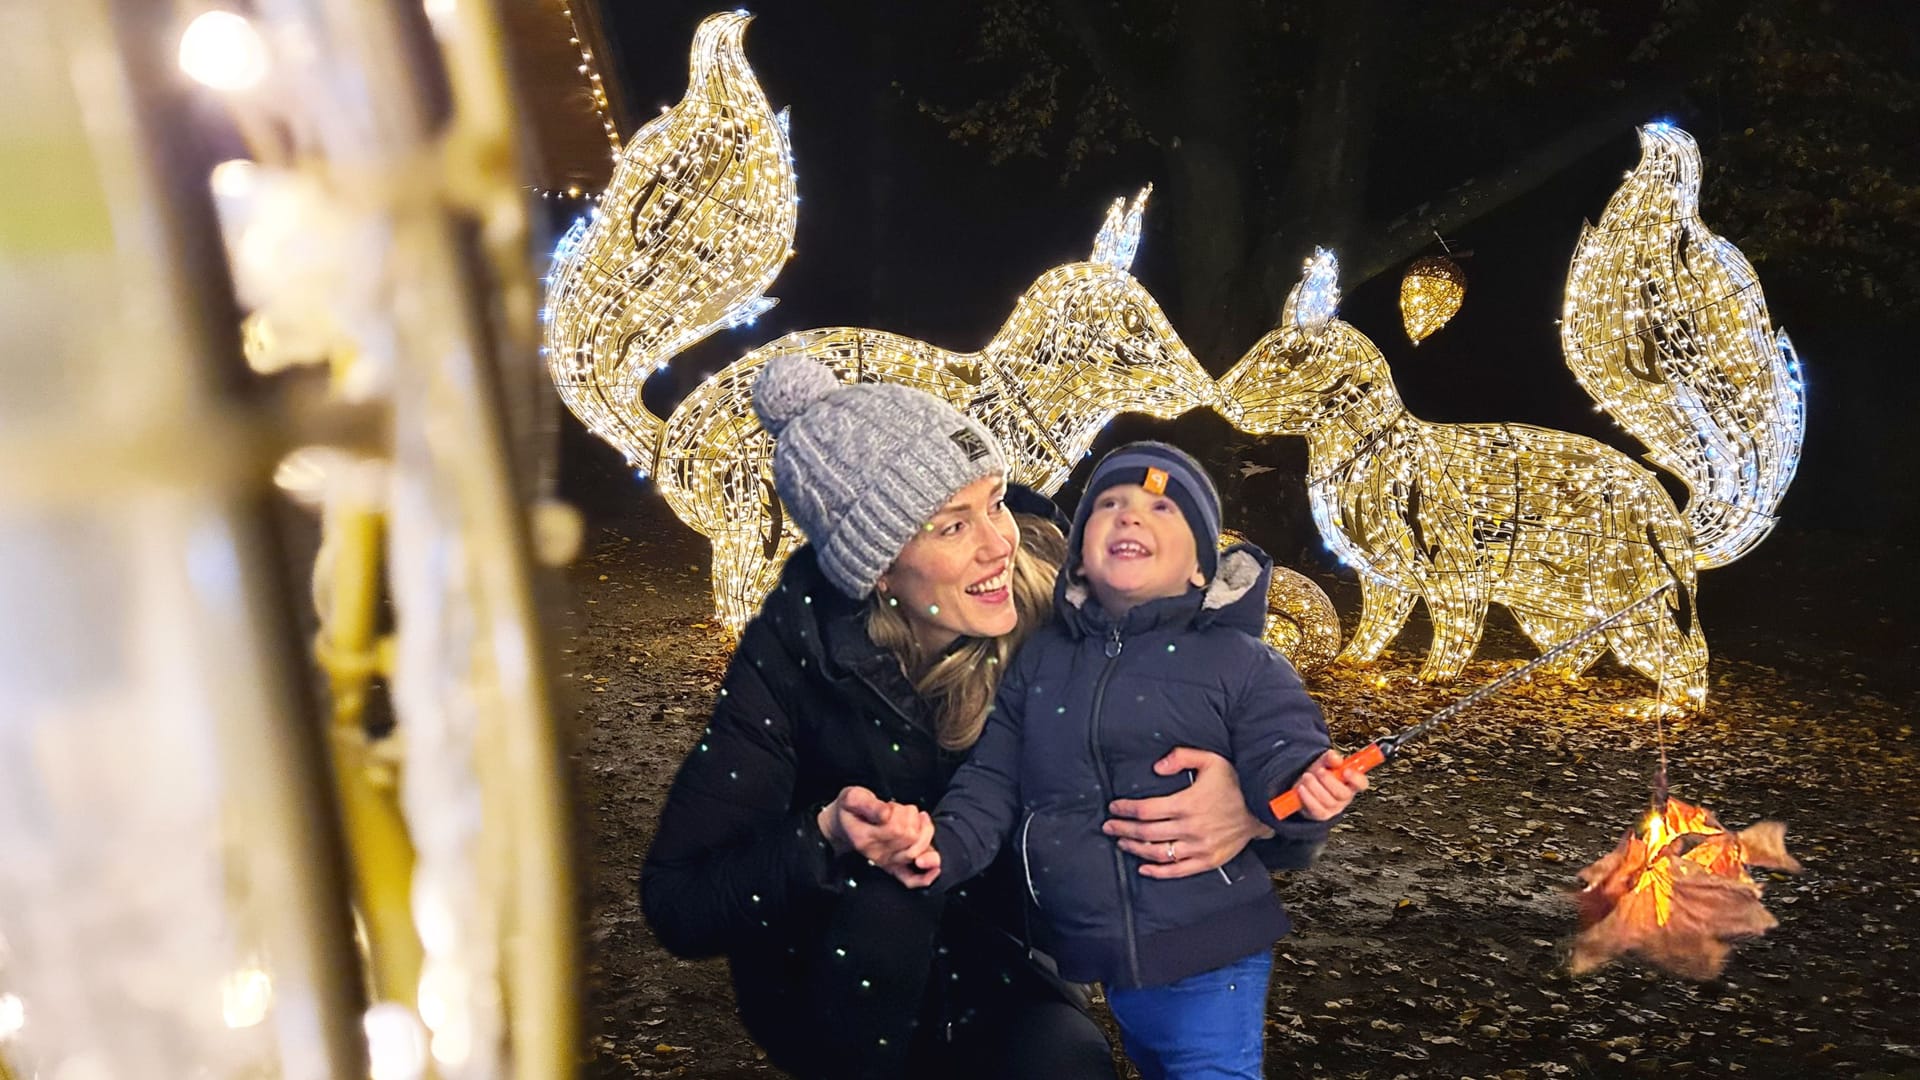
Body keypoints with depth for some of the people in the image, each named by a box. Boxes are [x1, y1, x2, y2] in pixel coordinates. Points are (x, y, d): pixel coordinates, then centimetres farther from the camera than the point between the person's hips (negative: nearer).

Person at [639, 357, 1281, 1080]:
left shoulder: (1055, 598, -19)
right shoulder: (794, 653, -23)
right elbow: (675, 902, -23)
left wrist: (1249, 802, -33)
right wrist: (826, 835, -41)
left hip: (997, 970, 2)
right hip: (827, 987, -1)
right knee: (887, 888, -32)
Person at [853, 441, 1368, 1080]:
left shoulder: (1241, 662, -7)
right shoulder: (1039, 660, 5)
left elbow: (1282, 762, -14)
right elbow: (993, 777, 6)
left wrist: (1309, 792, -37)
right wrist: (946, 845, -11)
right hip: (1093, 958, 4)